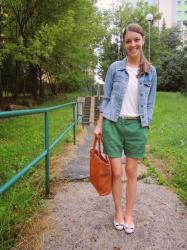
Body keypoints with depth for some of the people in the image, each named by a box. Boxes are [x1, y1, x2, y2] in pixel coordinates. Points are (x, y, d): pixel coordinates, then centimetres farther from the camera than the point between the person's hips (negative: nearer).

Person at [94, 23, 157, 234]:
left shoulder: (150, 71, 5)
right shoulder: (115, 68, 2)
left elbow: (150, 103, 8)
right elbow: (106, 98, 4)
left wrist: (145, 129, 3)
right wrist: (99, 125, 0)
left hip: (136, 126, 1)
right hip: (113, 123, 0)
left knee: (131, 172, 8)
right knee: (116, 172, 4)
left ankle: (129, 214, 26)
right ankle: (118, 211, 26)